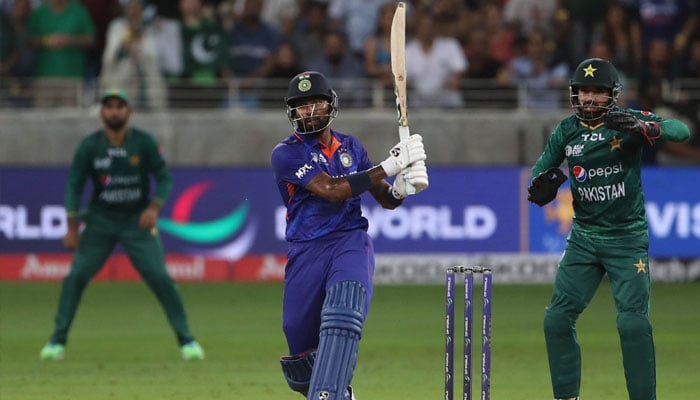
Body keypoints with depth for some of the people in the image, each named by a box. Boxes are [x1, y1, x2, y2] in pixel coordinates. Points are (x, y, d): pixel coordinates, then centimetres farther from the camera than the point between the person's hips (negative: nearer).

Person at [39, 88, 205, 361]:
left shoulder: (144, 143, -9)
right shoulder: (89, 146, -7)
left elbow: (164, 178, -5)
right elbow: (74, 185, -3)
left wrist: (154, 207, -22)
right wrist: (72, 228, -9)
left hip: (138, 221, -1)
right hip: (100, 222, 1)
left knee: (159, 277, -10)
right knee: (76, 275, -9)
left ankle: (186, 340, 1)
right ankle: (58, 341, 1)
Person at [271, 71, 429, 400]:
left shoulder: (351, 147, 13)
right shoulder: (287, 154, -3)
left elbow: (385, 199, 14)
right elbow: (330, 190, -16)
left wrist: (400, 188, -11)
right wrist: (388, 167, -20)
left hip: (351, 242, 1)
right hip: (306, 250, -1)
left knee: (342, 314, -30)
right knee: (301, 352, 3)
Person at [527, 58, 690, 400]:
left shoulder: (629, 121, -9)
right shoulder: (567, 131, 2)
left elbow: (681, 131, -23)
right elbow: (537, 190, 4)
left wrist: (642, 129, -41)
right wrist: (544, 185, -21)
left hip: (627, 239, -4)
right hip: (583, 239, 4)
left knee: (633, 323, -13)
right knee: (557, 318, 1)